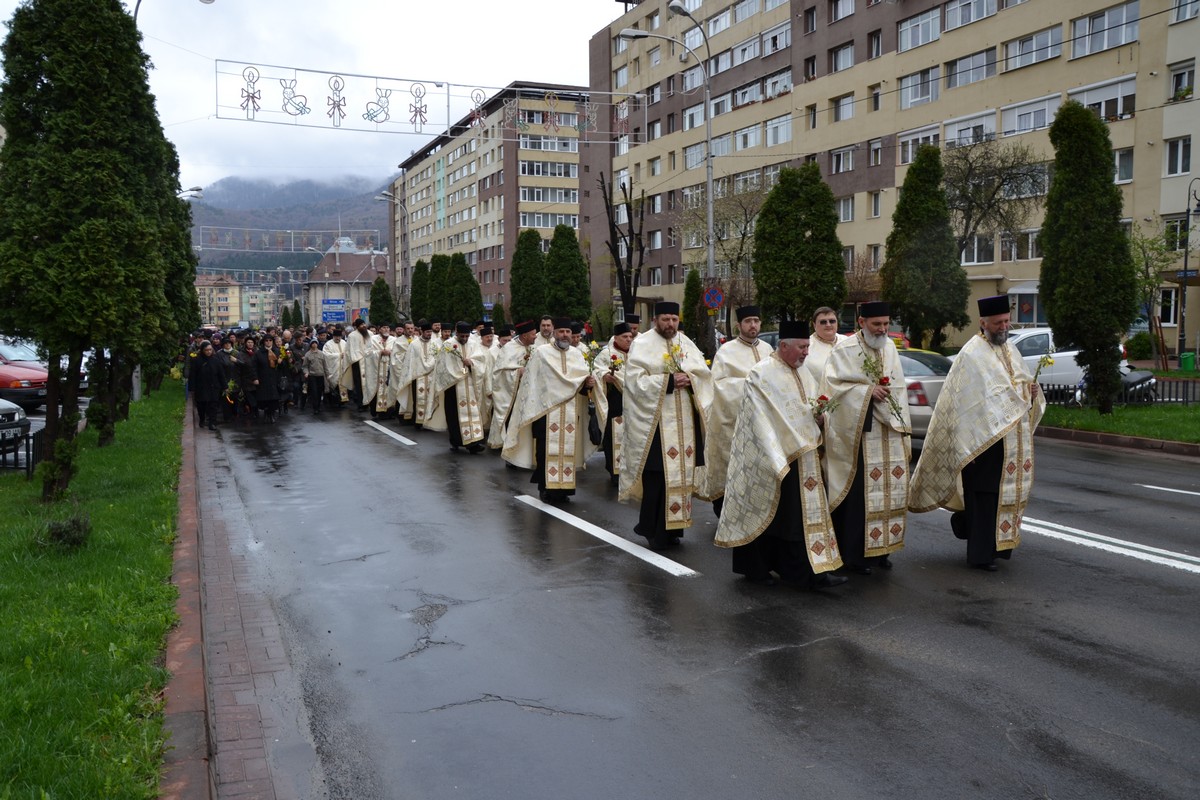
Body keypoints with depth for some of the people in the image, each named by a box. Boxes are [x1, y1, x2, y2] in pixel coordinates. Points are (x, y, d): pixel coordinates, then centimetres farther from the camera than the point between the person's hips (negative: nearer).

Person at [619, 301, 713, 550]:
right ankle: (653, 530, 5)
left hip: (684, 421, 5)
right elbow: (637, 381, -11)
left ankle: (672, 527, 14)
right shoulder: (642, 344, -2)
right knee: (657, 475, -6)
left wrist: (688, 378, -11)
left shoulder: (686, 343, 14)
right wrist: (669, 381, -16)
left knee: (682, 471, 5)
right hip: (655, 422, -5)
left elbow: (704, 373, 10)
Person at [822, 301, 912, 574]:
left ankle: (880, 548, 19)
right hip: (857, 434, -6)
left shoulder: (889, 347, 13)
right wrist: (868, 391, -17)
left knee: (890, 489, 7)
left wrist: (904, 433, 8)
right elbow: (834, 386, -10)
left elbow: (898, 389, 14)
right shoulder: (844, 350, -6)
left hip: (889, 432, 6)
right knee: (858, 493, -4)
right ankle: (855, 554, 5)